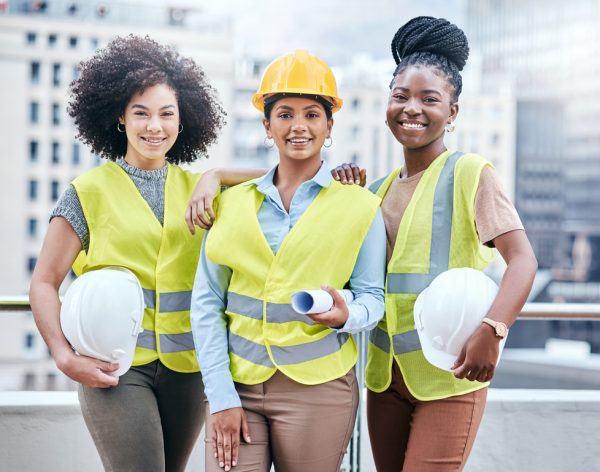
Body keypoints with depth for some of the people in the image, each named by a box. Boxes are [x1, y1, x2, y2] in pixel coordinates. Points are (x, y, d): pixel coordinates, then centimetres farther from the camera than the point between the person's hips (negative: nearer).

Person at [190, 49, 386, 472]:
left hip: (317, 388, -1)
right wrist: (221, 396, -4)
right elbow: (206, 302, 5)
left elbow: (371, 295, 5)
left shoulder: (359, 206, 4)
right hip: (237, 384, 1)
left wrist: (346, 316, -19)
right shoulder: (234, 203, 8)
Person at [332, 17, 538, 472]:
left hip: (448, 373, -6)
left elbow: (522, 259, -17)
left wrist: (492, 331, -33)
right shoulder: (381, 187, 13)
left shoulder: (469, 172, -7)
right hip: (386, 371, 6)